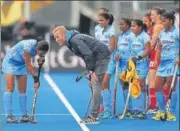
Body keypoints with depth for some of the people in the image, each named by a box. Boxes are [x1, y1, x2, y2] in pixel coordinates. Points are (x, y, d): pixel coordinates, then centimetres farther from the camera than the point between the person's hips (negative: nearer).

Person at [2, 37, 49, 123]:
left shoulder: (38, 46, -15)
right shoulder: (28, 46, -35)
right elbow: (28, 65, -29)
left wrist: (41, 58, -11)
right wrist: (35, 78, -27)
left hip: (21, 64, 7)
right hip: (10, 61, -7)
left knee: (22, 90, 2)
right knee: (10, 88, -12)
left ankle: (24, 115, 4)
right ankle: (9, 116, -15)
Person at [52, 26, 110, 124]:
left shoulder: (75, 40, -20)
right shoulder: (70, 42, 11)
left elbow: (88, 55, -25)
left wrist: (91, 71, -21)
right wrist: (90, 71, 7)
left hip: (101, 56, -11)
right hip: (97, 58, 11)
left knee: (96, 86, -13)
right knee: (93, 85, 13)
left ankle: (94, 117, -15)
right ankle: (94, 115, 19)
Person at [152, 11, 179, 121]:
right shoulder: (162, 33, 12)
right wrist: (156, 60, 8)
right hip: (163, 62, 7)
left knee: (171, 87, -5)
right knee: (157, 86, 4)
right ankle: (162, 111, 15)